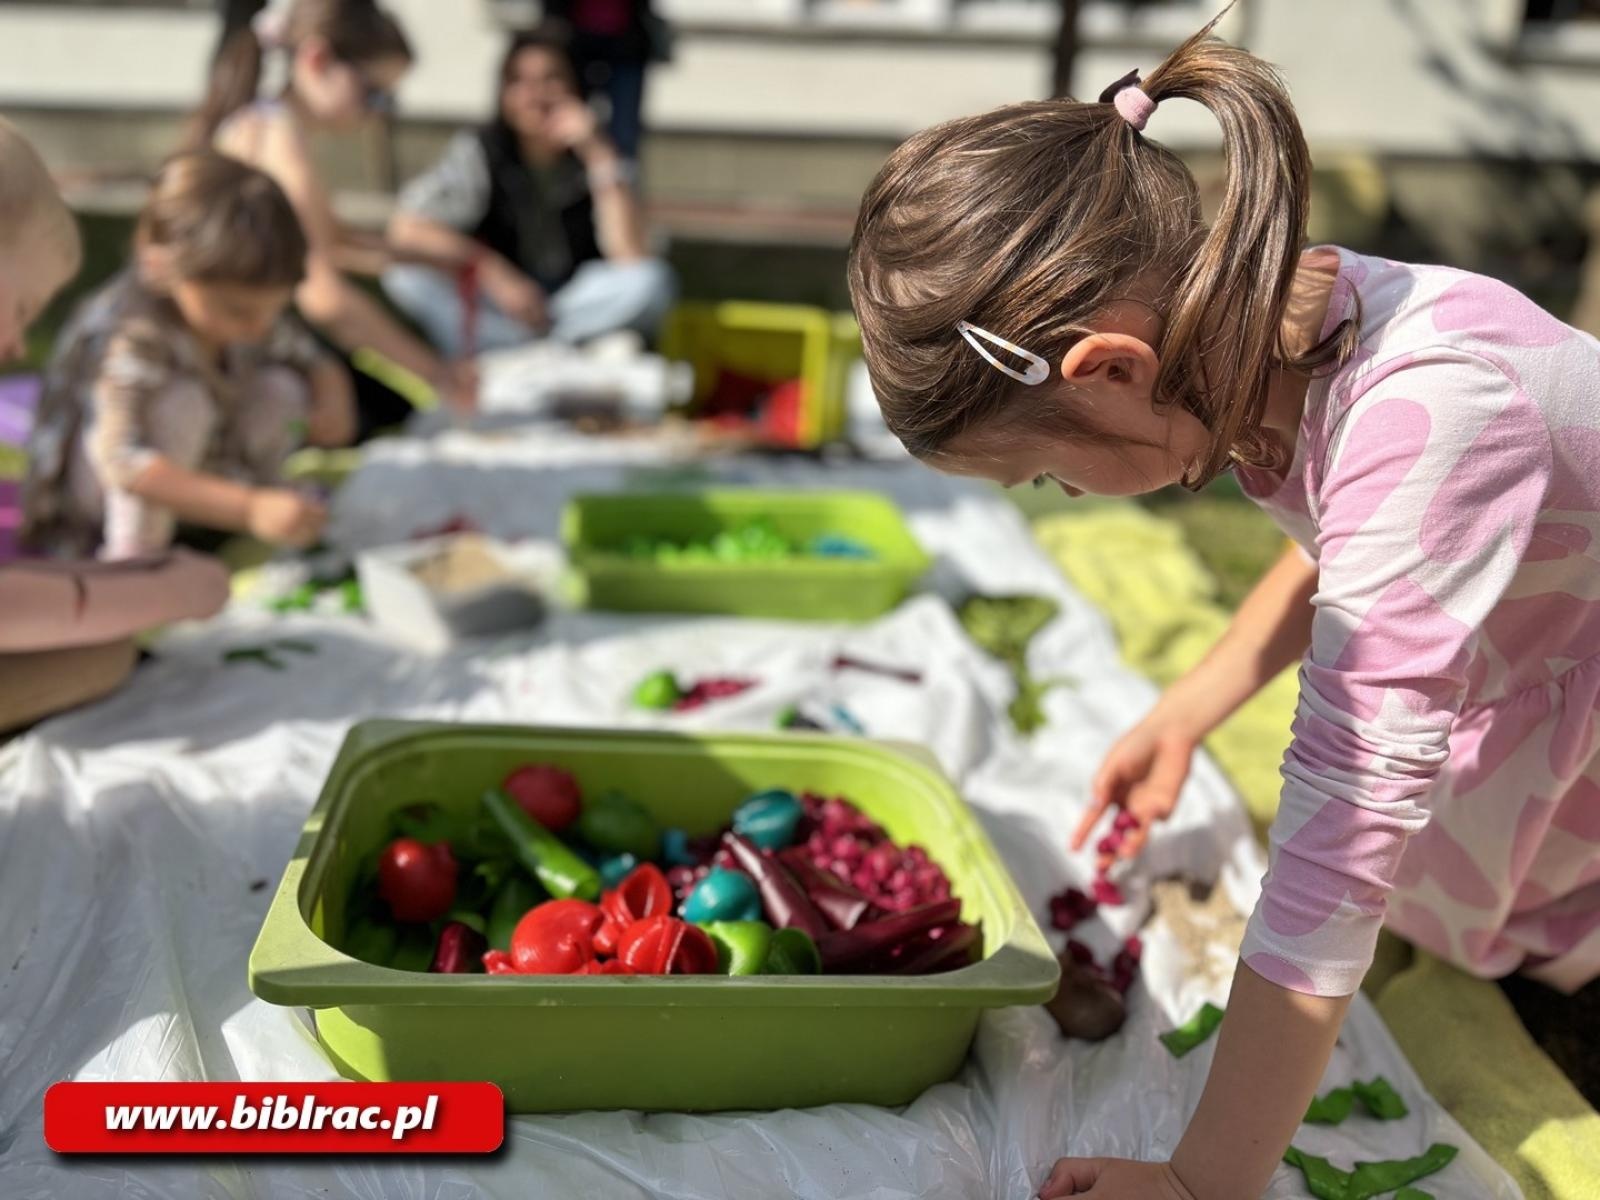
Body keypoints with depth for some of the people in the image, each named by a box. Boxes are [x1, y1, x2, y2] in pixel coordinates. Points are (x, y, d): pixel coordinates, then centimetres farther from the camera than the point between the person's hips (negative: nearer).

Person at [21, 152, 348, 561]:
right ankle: (130, 554, -22)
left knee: (283, 390, -16)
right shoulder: (133, 336, -36)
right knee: (181, 402, -35)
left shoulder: (249, 306, -15)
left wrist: (332, 405, -26)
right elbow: (123, 462, -46)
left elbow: (319, 362, 1)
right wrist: (251, 511, -56)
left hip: (200, 460, 6)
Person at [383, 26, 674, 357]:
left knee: (651, 281, -31)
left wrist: (597, 153, -27)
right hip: (495, 306, 0)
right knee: (407, 277, -26)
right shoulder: (478, 152, -8)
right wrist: (496, 274, -25)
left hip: (578, 303, 0)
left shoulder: (595, 154, -8)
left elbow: (631, 257, -24)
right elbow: (406, 230, -18)